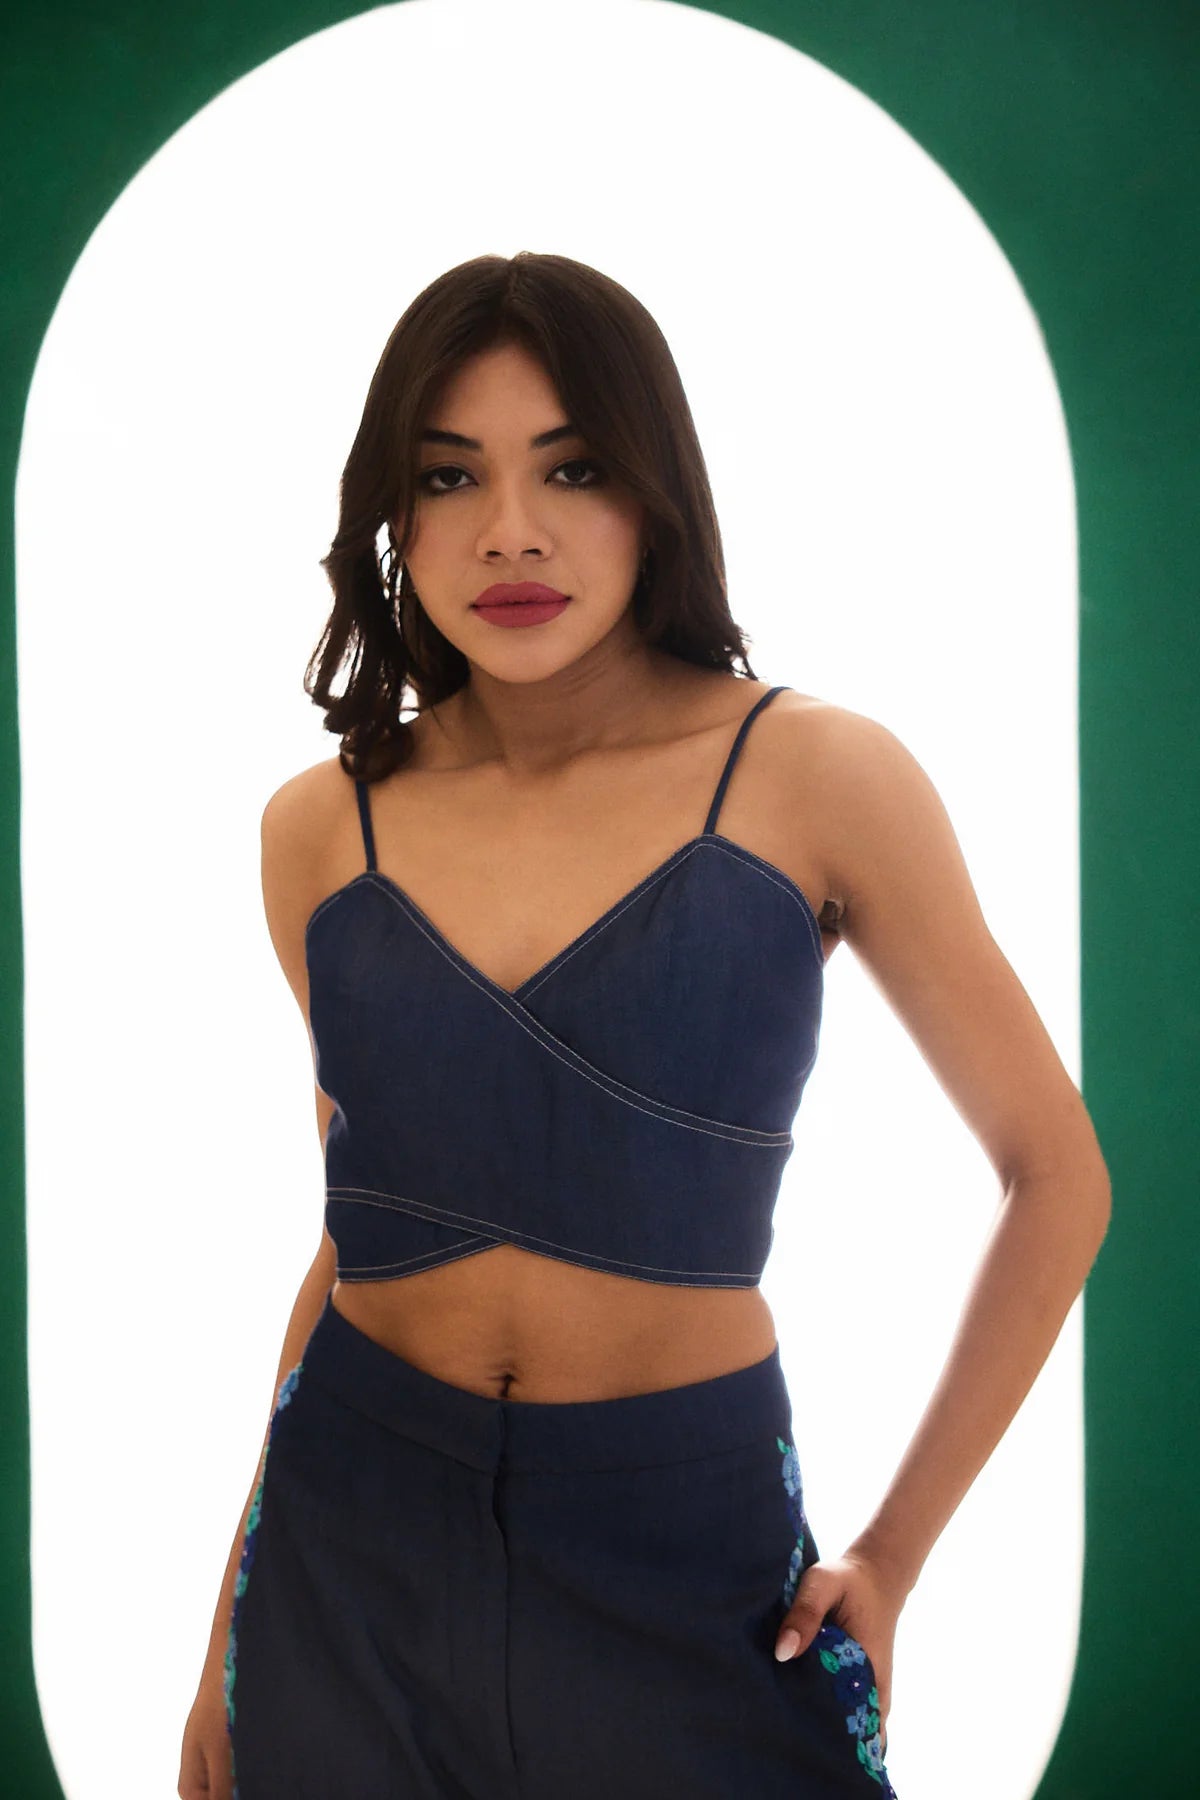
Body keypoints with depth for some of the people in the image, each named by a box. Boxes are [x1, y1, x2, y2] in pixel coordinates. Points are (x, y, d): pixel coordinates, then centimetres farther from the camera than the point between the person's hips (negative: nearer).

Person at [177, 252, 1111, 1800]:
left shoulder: (815, 779, -9)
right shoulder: (320, 829, 1)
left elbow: (1056, 1177, -2)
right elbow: (362, 1220, 10)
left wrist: (891, 1559, -4)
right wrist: (229, 1634, 11)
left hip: (686, 1554, -2)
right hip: (355, 1549, 3)